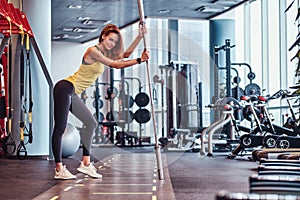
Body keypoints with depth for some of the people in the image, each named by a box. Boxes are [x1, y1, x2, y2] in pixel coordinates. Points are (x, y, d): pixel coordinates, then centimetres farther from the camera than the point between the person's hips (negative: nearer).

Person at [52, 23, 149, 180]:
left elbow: (126, 54, 11)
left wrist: (140, 36, 2)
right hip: (65, 89, -10)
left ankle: (85, 163, 10)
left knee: (91, 123, 10)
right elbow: (116, 65, -16)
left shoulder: (105, 54, 14)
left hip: (73, 95, 10)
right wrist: (139, 60, -16)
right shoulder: (93, 51, -13)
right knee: (60, 128, -6)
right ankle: (59, 169, -4)